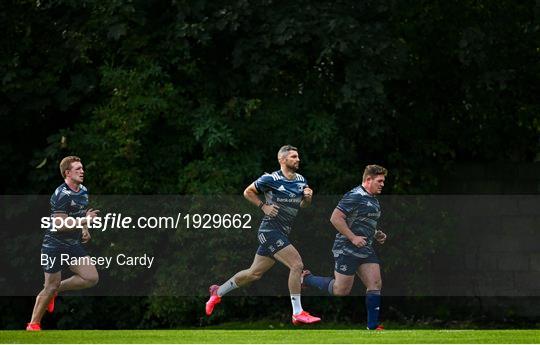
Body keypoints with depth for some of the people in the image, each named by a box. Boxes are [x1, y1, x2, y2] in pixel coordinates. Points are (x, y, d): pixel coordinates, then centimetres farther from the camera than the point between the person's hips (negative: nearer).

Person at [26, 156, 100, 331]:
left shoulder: (83, 191, 8)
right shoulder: (61, 195, -19)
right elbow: (60, 225, -24)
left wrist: (85, 230, 9)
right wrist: (84, 220, -25)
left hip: (74, 245, 7)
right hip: (55, 245, -7)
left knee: (91, 278, -7)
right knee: (51, 285, -3)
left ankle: (57, 289, 14)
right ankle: (33, 324, 13)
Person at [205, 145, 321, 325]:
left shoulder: (301, 180, 9)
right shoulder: (270, 179, -11)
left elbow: (303, 205, 20)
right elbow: (248, 192, 1)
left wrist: (307, 197, -1)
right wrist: (264, 206, -10)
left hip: (282, 233, 8)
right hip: (270, 230, -8)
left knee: (254, 273, 14)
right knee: (297, 264, -18)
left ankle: (218, 292, 32)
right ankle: (297, 313, -14)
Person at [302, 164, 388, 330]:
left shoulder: (373, 200, 15)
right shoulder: (355, 196, -17)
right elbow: (335, 218, -22)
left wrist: (376, 235, 13)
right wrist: (353, 238, -22)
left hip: (366, 250, 9)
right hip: (347, 250, -9)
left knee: (375, 285, -1)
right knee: (341, 291, -2)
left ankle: (373, 326, 4)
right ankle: (307, 278, 19)